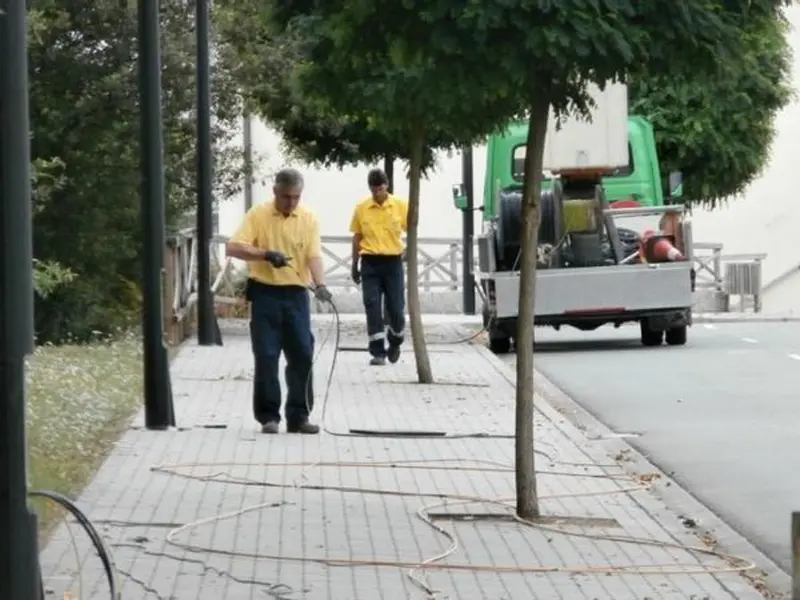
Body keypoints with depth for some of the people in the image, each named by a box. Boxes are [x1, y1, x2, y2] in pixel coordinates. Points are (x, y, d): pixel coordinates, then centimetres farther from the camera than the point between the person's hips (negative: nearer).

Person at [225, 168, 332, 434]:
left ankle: (298, 416, 8)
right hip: (265, 293, -2)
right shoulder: (257, 215, -3)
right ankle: (268, 416, 4)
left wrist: (320, 285, -25)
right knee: (266, 356, -3)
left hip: (296, 294, 2)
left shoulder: (309, 219, 2)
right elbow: (233, 248, -10)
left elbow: (314, 255, -7)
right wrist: (266, 254, -23)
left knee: (302, 355, 1)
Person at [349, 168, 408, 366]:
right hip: (370, 262, 0)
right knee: (372, 307, -5)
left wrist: (408, 250, -10)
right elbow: (357, 238, 10)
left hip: (393, 262, 0)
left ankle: (395, 342, 29)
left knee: (396, 308, 1)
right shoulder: (361, 208, 2)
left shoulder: (401, 206, 0)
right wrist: (354, 266, 11)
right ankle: (378, 352, -3)